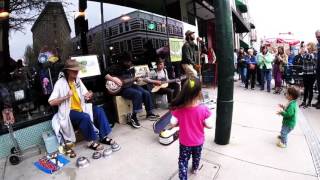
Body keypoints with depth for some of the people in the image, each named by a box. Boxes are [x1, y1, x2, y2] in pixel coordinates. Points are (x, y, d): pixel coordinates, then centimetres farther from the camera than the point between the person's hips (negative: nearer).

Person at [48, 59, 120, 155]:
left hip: (81, 108, 6)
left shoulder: (78, 80, 8)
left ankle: (104, 137, -8)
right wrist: (66, 96, -26)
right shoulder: (60, 83, -11)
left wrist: (89, 95, -12)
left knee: (99, 110, -15)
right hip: (69, 112, -6)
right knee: (85, 117, -33)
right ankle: (91, 141, -13)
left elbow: (86, 94, 12)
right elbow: (51, 102, -15)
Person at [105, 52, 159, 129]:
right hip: (122, 88, -7)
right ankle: (133, 118, -24)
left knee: (146, 93, -8)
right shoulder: (116, 68, -11)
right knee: (138, 94, -31)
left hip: (131, 85, 7)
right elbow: (106, 75, -14)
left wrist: (136, 78, 0)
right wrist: (114, 79, -27)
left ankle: (149, 113, 7)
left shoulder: (131, 68, 9)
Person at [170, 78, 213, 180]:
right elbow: (209, 125, -18)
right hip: (198, 141, 2)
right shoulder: (203, 110, -25)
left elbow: (173, 123, -17)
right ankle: (195, 169, 58)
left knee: (183, 160, 19)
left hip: (184, 141, -2)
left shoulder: (178, 109, -23)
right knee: (196, 156, 31)